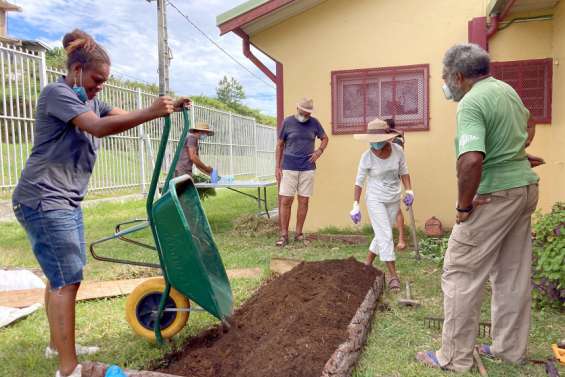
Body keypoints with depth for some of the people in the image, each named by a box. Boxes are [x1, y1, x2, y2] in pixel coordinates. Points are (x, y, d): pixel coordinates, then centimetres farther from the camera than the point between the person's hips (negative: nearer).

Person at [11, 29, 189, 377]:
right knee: (67, 279, -9)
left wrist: (168, 108, -8)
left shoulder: (89, 100, 17)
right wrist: (152, 112, -34)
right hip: (44, 201, -9)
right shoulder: (57, 93, -12)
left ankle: (58, 344, 32)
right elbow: (99, 127, -28)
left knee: (61, 275, 17)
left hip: (67, 201, 10)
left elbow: (126, 116, 6)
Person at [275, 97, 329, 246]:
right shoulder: (287, 122, 0)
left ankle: (299, 234, 16)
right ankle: (284, 235, 6)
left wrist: (319, 151, -1)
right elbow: (279, 145, 5)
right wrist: (277, 167, 1)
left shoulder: (314, 122, 5)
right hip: (289, 168, -2)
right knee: (286, 201, -4)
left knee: (303, 201, 4)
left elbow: (325, 138, 19)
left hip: (307, 168, 2)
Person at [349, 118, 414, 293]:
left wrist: (409, 191, -9)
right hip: (375, 200, -4)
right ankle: (393, 275, 1)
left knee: (382, 234, 13)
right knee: (385, 236, -7)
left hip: (394, 200, 4)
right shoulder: (367, 157, -18)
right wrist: (356, 206, -12)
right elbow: (359, 182, -10)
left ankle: (367, 264, 32)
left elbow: (403, 172, 4)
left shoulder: (397, 151, -11)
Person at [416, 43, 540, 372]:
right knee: (514, 275, 16)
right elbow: (524, 124, 33)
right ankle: (511, 348, 29)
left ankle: (455, 358, 10)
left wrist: (463, 206, -21)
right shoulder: (507, 90, 11)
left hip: (495, 194, -10)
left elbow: (471, 161, -33)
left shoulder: (471, 103, -19)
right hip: (525, 186, 10)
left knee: (461, 275, 0)